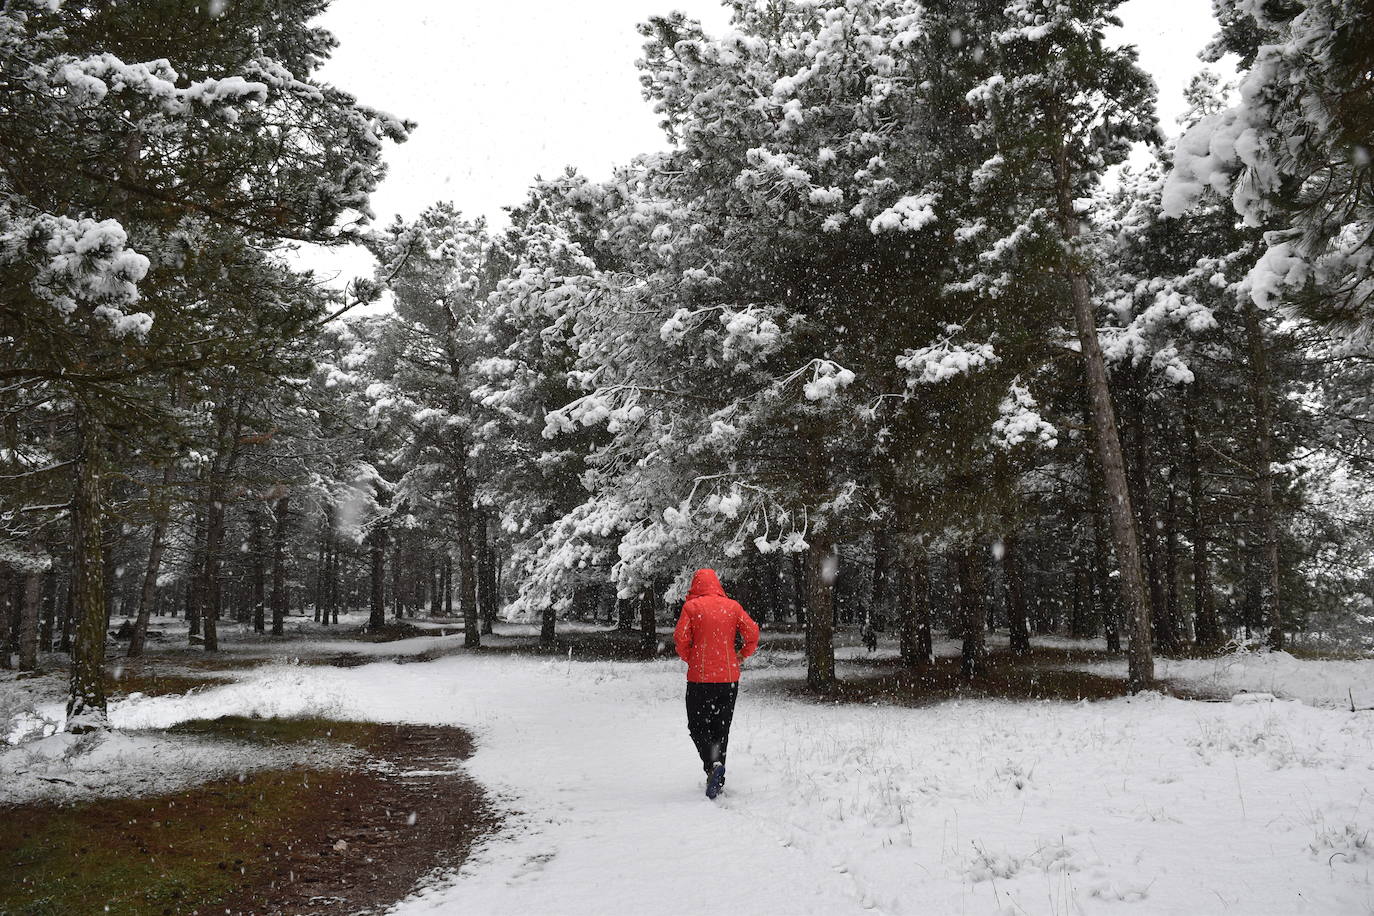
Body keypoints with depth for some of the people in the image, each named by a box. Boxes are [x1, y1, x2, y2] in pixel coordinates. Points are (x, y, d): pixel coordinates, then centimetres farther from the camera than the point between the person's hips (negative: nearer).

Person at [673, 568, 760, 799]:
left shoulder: (691, 606, -4)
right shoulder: (732, 606, 4)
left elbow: (680, 638, -11)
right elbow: (753, 634, -1)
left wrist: (689, 659, 6)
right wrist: (740, 657, 12)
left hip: (700, 678, -3)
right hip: (729, 678, 3)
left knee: (697, 726, 7)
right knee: (721, 728, 14)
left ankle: (713, 764, -17)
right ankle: (718, 780, 17)